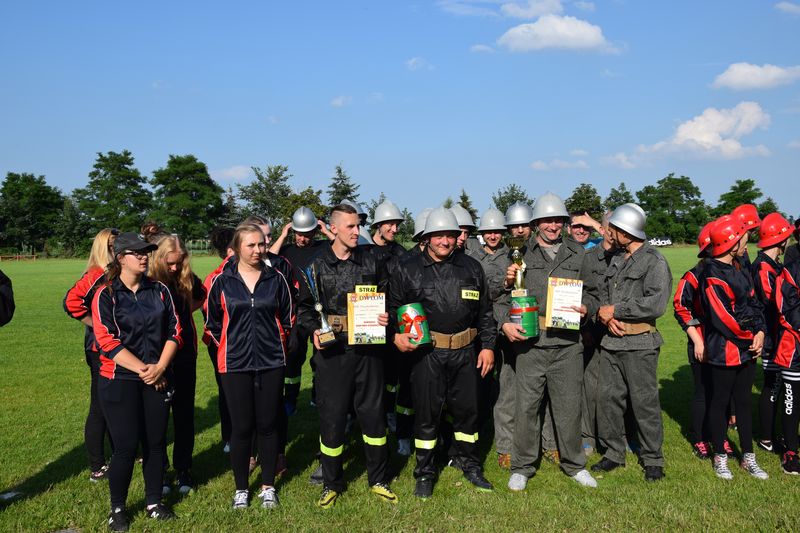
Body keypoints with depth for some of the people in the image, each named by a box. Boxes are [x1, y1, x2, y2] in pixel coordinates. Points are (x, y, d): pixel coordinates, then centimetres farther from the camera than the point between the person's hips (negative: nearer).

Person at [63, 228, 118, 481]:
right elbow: (71, 301, -29)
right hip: (101, 351, -8)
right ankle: (97, 467, 11)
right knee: (100, 408, 2)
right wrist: (96, 324, -21)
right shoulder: (96, 276, -16)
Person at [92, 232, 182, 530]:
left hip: (158, 379, 4)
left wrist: (159, 368, -10)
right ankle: (117, 508, 18)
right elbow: (108, 341, -12)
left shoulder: (160, 291, 5)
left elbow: (174, 331, 3)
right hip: (120, 380, -3)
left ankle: (153, 502, 25)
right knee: (126, 446, -2)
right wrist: (142, 369, -15)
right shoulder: (106, 294, -5)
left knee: (156, 442, 8)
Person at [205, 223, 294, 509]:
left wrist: (274, 343, 9)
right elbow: (212, 322, 8)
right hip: (235, 364, -1)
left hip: (271, 362, 1)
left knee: (267, 425, 8)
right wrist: (231, 345, 9)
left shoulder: (276, 279, 1)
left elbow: (288, 319, 10)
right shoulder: (222, 281, -2)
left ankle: (268, 486, 23)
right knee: (241, 427, 4)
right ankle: (241, 488, 22)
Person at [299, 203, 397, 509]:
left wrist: (386, 317, -6)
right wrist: (314, 330, -11)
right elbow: (305, 306, 6)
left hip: (367, 347, 2)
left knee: (373, 411, 9)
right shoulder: (317, 265, 1)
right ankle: (331, 483, 23)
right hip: (332, 349, -2)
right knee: (331, 414, 4)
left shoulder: (370, 261, 6)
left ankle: (378, 480, 26)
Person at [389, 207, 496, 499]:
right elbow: (393, 307, 4)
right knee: (427, 413, 4)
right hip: (426, 352, -2)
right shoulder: (408, 270, 1)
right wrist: (396, 335, -13)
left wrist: (488, 345, 8)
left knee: (467, 409, 11)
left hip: (465, 352, 3)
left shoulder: (471, 267, 9)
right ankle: (425, 473, 19)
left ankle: (470, 466, 30)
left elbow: (485, 311, 13)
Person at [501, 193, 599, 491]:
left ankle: (574, 464, 26)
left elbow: (591, 293, 17)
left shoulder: (577, 254, 12)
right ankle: (522, 467, 17)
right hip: (530, 341, -1)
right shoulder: (521, 255, 5)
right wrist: (505, 323, -10)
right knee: (527, 405, 3)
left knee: (569, 405, 8)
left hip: (567, 343, 2)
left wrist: (586, 308, -4)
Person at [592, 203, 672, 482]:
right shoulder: (616, 260, 16)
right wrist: (606, 317, -4)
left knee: (645, 401, 0)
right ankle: (613, 453, 23)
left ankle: (653, 459, 14)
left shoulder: (654, 261, -8)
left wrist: (615, 310, -13)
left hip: (639, 343, -7)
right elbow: (603, 293, 18)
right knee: (608, 398, 9)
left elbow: (656, 304, -18)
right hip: (611, 341, 7)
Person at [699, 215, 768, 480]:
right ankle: (720, 457, 21)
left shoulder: (739, 270, 11)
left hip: (747, 349, 8)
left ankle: (748, 456, 26)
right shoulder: (713, 276, -18)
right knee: (720, 403, 7)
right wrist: (750, 336, -10)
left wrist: (760, 332, -4)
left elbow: (754, 304, 10)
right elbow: (724, 318, -22)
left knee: (744, 402, 16)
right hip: (724, 351, -8)